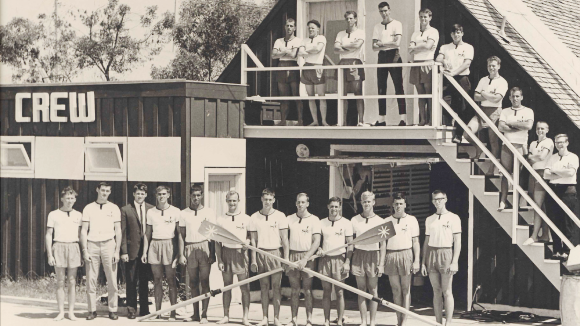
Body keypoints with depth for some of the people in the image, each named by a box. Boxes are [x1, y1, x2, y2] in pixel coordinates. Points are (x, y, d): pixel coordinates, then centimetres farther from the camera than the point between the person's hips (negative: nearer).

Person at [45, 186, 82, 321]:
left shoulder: (78, 215, 10)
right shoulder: (53, 215, 5)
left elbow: (81, 235, 13)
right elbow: (48, 235, 5)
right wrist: (49, 255, -2)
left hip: (73, 247, 1)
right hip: (59, 247, -1)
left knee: (72, 281, 2)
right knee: (60, 281, 0)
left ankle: (71, 311, 7)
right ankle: (61, 312, 5)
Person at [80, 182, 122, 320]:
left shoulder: (114, 208, 8)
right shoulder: (88, 208, 8)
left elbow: (118, 231, 8)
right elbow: (84, 231, 7)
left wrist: (117, 251, 1)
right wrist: (85, 251, -1)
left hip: (108, 244, 0)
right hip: (92, 245, 0)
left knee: (112, 280, -2)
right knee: (91, 280, 0)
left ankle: (112, 310, 4)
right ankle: (92, 310, 5)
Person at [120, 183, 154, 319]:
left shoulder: (152, 209, 6)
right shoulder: (126, 210, 1)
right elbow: (123, 232, -1)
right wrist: (124, 251, -7)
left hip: (147, 250, 2)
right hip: (132, 250, -2)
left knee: (144, 281, 9)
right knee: (131, 282, 2)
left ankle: (144, 309, 16)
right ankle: (131, 309, 10)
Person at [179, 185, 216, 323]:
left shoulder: (209, 212, 5)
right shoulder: (184, 213, 9)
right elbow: (181, 235, 10)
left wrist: (213, 254, -3)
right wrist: (181, 254, 3)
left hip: (204, 247, -2)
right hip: (190, 249, 2)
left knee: (204, 282, -5)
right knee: (193, 282, 6)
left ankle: (204, 314, -4)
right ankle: (195, 313, 12)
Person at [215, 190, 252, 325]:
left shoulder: (246, 218, 3)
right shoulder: (221, 219, 7)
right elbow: (217, 242, 7)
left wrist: (247, 242, -14)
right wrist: (219, 260, 1)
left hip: (241, 253, -1)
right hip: (226, 253, 2)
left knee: (244, 287, -2)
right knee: (227, 286, 6)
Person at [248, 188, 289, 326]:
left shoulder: (280, 216, 1)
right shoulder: (254, 217, 5)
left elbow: (285, 240, 1)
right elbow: (253, 241, 7)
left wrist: (286, 259, -4)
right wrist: (253, 260, 2)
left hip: (276, 253, -2)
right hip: (261, 253, 2)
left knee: (276, 286, -1)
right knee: (264, 286, 4)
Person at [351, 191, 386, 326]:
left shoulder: (379, 221, 2)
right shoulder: (355, 220, 5)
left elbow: (383, 245, 2)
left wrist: (381, 264, -4)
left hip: (373, 256, -1)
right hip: (358, 256, 1)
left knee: (373, 290, 1)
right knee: (361, 290, 4)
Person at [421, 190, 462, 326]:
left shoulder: (453, 218, 0)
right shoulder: (429, 220, 13)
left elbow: (457, 242, -3)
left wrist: (454, 262, -10)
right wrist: (423, 262, 11)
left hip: (446, 254, -4)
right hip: (431, 255, 4)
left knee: (447, 292, -4)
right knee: (436, 291, 6)